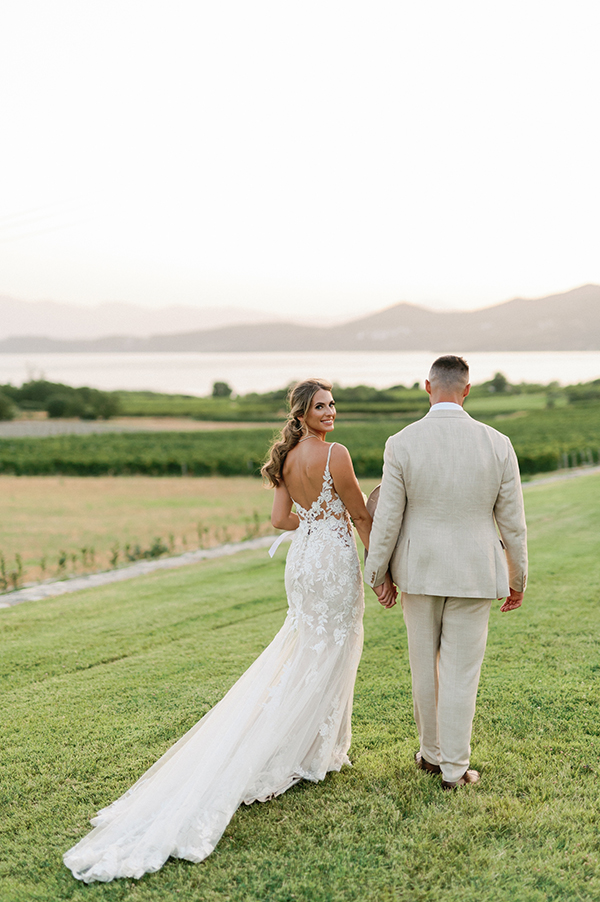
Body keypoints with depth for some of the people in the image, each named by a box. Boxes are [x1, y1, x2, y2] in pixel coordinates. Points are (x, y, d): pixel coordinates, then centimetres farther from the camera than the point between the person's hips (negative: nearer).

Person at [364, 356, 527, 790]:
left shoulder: (401, 444, -11)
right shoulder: (497, 444, -9)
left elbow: (387, 519, -8)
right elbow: (513, 521, -3)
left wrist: (378, 574, 5)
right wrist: (518, 578, 9)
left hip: (420, 570, 1)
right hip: (475, 573, 0)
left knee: (425, 665, 17)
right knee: (462, 671, 8)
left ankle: (432, 752, 32)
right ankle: (454, 767, 15)